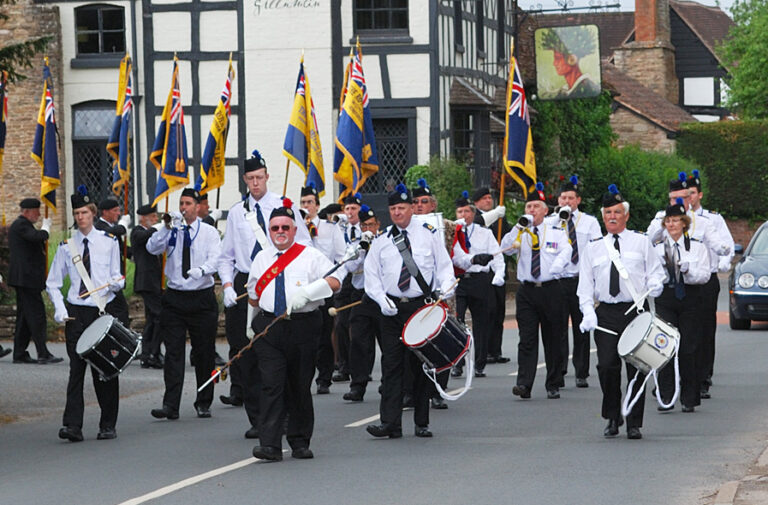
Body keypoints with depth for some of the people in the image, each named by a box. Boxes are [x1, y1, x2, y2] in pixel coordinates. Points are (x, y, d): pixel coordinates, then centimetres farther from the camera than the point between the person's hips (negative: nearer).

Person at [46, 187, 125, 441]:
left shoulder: (109, 242, 7)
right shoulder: (66, 247, 6)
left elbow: (116, 276, 12)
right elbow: (52, 283, 10)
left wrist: (117, 282, -12)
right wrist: (60, 310, -5)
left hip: (105, 311, 0)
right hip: (76, 314, 0)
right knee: (76, 370, -7)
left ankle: (108, 426, 12)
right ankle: (72, 426, -12)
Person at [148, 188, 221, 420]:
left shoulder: (209, 232, 2)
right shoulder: (171, 231, 7)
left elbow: (215, 259, -12)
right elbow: (152, 248, -8)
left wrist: (202, 270, -33)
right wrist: (167, 227, -20)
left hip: (202, 298, -1)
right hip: (174, 297, 1)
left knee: (204, 353, 5)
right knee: (173, 353, -5)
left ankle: (203, 403, 17)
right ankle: (170, 405, -8)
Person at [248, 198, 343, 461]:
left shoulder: (310, 256, 2)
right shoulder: (261, 258, 14)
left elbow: (335, 280, -11)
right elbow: (253, 294, 26)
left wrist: (306, 292, -23)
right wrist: (255, 320, 19)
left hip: (303, 328, -1)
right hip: (268, 329, 2)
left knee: (300, 387, 6)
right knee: (271, 385, -9)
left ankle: (300, 443, 16)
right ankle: (270, 445, -15)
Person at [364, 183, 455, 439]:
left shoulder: (428, 234, 5)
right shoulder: (381, 241, 8)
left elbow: (444, 266, 7)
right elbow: (371, 274, 8)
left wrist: (444, 290, -11)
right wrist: (381, 299, -7)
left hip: (422, 306, -1)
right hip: (392, 309, 1)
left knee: (420, 365, 4)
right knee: (391, 365, -4)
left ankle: (421, 423, 11)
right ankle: (390, 423, -5)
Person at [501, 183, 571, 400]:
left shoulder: (557, 233, 8)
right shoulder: (520, 234, 10)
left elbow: (565, 254, -5)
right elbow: (506, 249, -6)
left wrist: (552, 271, -20)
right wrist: (520, 227, -14)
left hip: (551, 290, 0)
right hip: (527, 291, 0)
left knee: (553, 339, 5)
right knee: (527, 339, -8)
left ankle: (553, 386, 13)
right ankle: (524, 384, -15)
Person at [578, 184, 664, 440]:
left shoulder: (641, 242, 11)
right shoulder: (593, 248, 14)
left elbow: (656, 272, 9)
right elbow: (586, 284, 11)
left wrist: (652, 288, -13)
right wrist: (588, 312, -4)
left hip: (636, 311, -1)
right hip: (605, 313, 1)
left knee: (636, 367, -3)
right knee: (607, 366, -10)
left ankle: (634, 423, 6)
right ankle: (612, 418, 8)